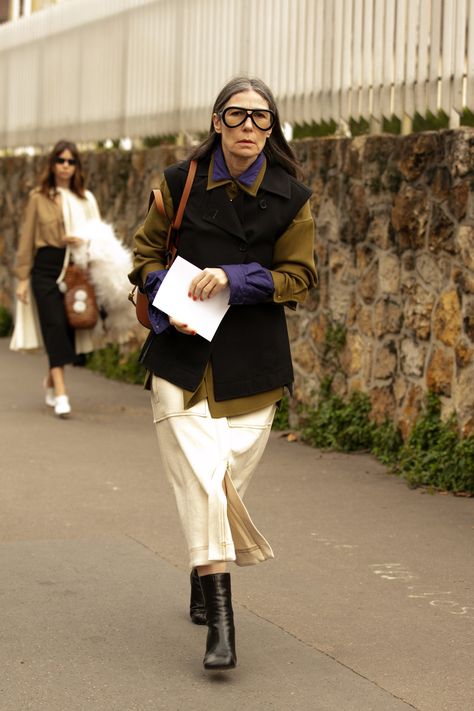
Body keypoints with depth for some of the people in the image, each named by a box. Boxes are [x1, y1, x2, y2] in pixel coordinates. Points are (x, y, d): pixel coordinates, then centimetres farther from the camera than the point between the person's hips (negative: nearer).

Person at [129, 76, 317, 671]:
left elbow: (299, 276, 1)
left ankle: (203, 578, 34)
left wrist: (234, 279, -14)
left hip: (252, 361, 1)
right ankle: (220, 622, -10)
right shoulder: (180, 183, 1)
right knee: (201, 478, -12)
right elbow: (146, 254, 9)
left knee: (228, 479, 5)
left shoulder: (290, 198, -1)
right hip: (183, 353, -1)